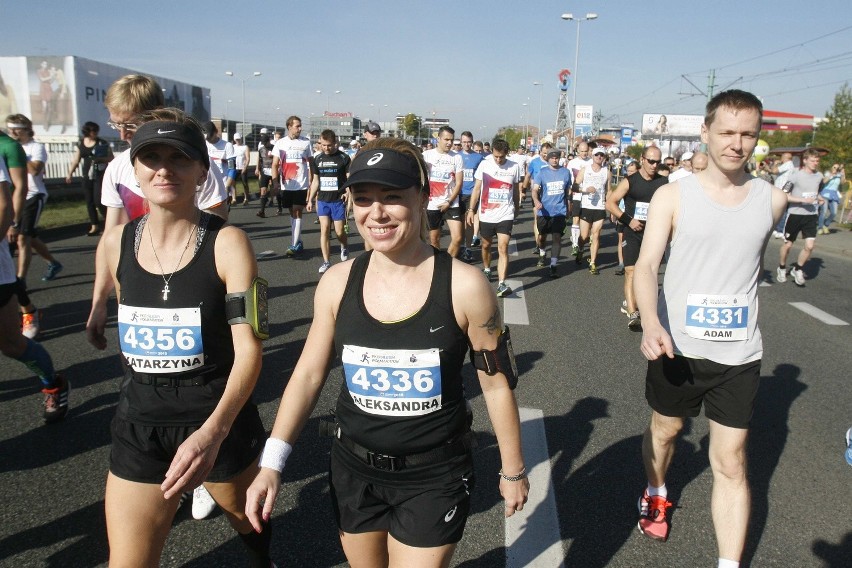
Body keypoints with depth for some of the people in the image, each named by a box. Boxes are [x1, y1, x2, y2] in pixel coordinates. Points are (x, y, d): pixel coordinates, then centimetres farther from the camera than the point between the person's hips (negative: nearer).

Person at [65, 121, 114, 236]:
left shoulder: (102, 143, -3)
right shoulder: (80, 144, 8)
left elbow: (111, 158, -2)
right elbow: (75, 160, 14)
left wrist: (101, 158, -19)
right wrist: (70, 173, 8)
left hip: (100, 175, -5)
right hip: (87, 176, 5)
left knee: (99, 201, -12)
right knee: (89, 202, 6)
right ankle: (95, 226, 14)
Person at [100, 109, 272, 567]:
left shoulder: (227, 243, -15)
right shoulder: (116, 242, -1)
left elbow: (248, 346, -21)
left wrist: (214, 430, -33)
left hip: (220, 420, -3)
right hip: (139, 425, 3)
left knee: (248, 518, 22)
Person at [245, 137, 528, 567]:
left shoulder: (464, 286, -17)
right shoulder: (337, 282, -8)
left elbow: (496, 384, -6)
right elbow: (308, 375, 0)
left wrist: (513, 469, 3)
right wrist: (272, 463, -5)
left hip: (434, 478, -3)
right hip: (353, 470, 4)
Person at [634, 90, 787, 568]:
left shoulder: (773, 200, -1)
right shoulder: (673, 196, -8)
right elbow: (646, 266, -16)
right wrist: (651, 322, -32)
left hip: (739, 354, 1)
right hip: (676, 347, 0)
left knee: (731, 463, 3)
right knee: (665, 429, 22)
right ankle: (656, 493, 50)